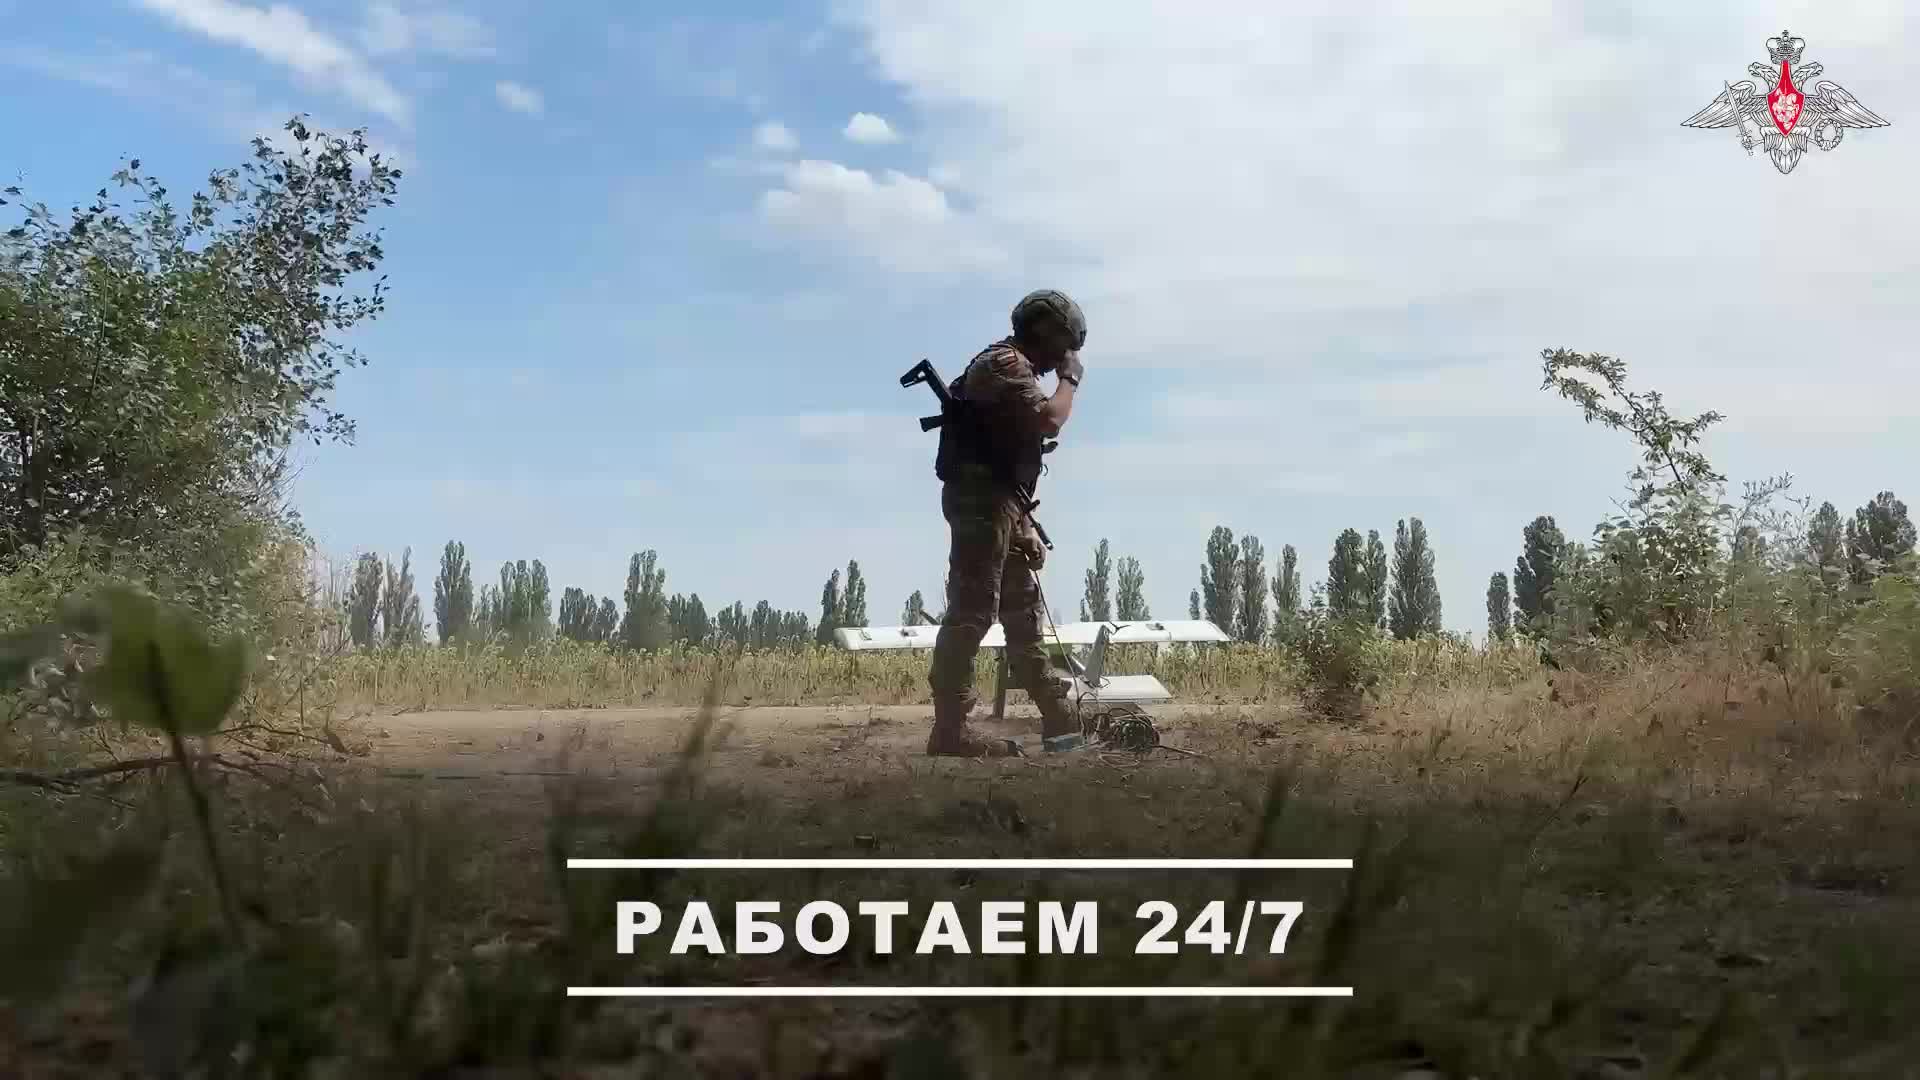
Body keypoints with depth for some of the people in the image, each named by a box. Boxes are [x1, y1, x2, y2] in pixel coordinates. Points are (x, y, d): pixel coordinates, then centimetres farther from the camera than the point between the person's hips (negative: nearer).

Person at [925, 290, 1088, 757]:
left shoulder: (1016, 368, 23)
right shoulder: (1005, 362, -9)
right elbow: (1049, 419, -23)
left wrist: (1024, 525, 20)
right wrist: (1070, 378, -3)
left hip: (1000, 501, 11)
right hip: (981, 498, -11)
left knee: (1023, 607, 14)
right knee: (973, 609, -14)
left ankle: (1057, 718, 22)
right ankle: (949, 728, -14)